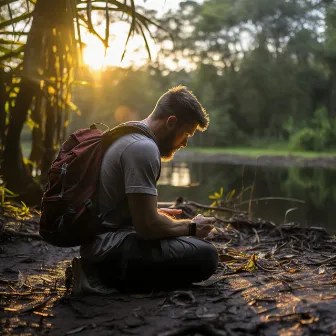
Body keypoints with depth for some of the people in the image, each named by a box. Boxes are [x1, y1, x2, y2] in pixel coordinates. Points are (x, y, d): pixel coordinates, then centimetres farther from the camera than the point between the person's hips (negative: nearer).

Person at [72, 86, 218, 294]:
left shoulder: (130, 137, 13)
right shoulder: (144, 148, -19)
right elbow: (147, 226, -22)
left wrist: (157, 212, 24)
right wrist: (191, 227, -6)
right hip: (108, 245, -11)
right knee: (206, 256, -19)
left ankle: (104, 271, 8)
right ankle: (105, 275, -10)